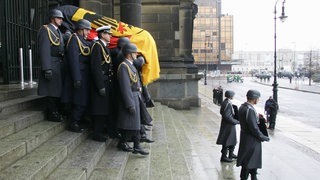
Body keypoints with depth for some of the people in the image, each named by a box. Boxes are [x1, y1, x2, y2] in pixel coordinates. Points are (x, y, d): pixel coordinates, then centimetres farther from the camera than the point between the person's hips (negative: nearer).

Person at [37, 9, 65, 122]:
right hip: (52, 65, -8)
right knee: (52, 90, -3)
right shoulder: (45, 29, -7)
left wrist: (63, 65, 11)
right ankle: (52, 114, 5)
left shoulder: (58, 31, 20)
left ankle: (57, 111, 22)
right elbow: (44, 50, -16)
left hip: (60, 65, 9)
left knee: (58, 88, 12)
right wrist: (47, 68, -23)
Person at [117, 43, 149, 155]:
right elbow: (125, 87, -22)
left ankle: (137, 146, 19)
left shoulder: (131, 65, 15)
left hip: (135, 97, 10)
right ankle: (122, 143, 14)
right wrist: (130, 105, -23)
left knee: (136, 123, 12)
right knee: (130, 124, -3)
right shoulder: (124, 66, -17)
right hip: (130, 99, -10)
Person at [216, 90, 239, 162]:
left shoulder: (225, 102, 6)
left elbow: (221, 112, 15)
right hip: (228, 126, -10)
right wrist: (236, 121, -19)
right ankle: (223, 157, 13)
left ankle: (231, 154, 35)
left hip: (228, 125, 10)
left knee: (233, 140, 21)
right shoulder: (228, 104, -24)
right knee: (227, 141, 1)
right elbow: (227, 116, -27)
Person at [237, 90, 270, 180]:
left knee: (254, 161, 24)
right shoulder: (249, 110, -26)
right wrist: (264, 138, -13)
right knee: (247, 163, 6)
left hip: (245, 137, 10)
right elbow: (254, 129, -25)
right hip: (251, 140, -10)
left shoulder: (242, 106, 3)